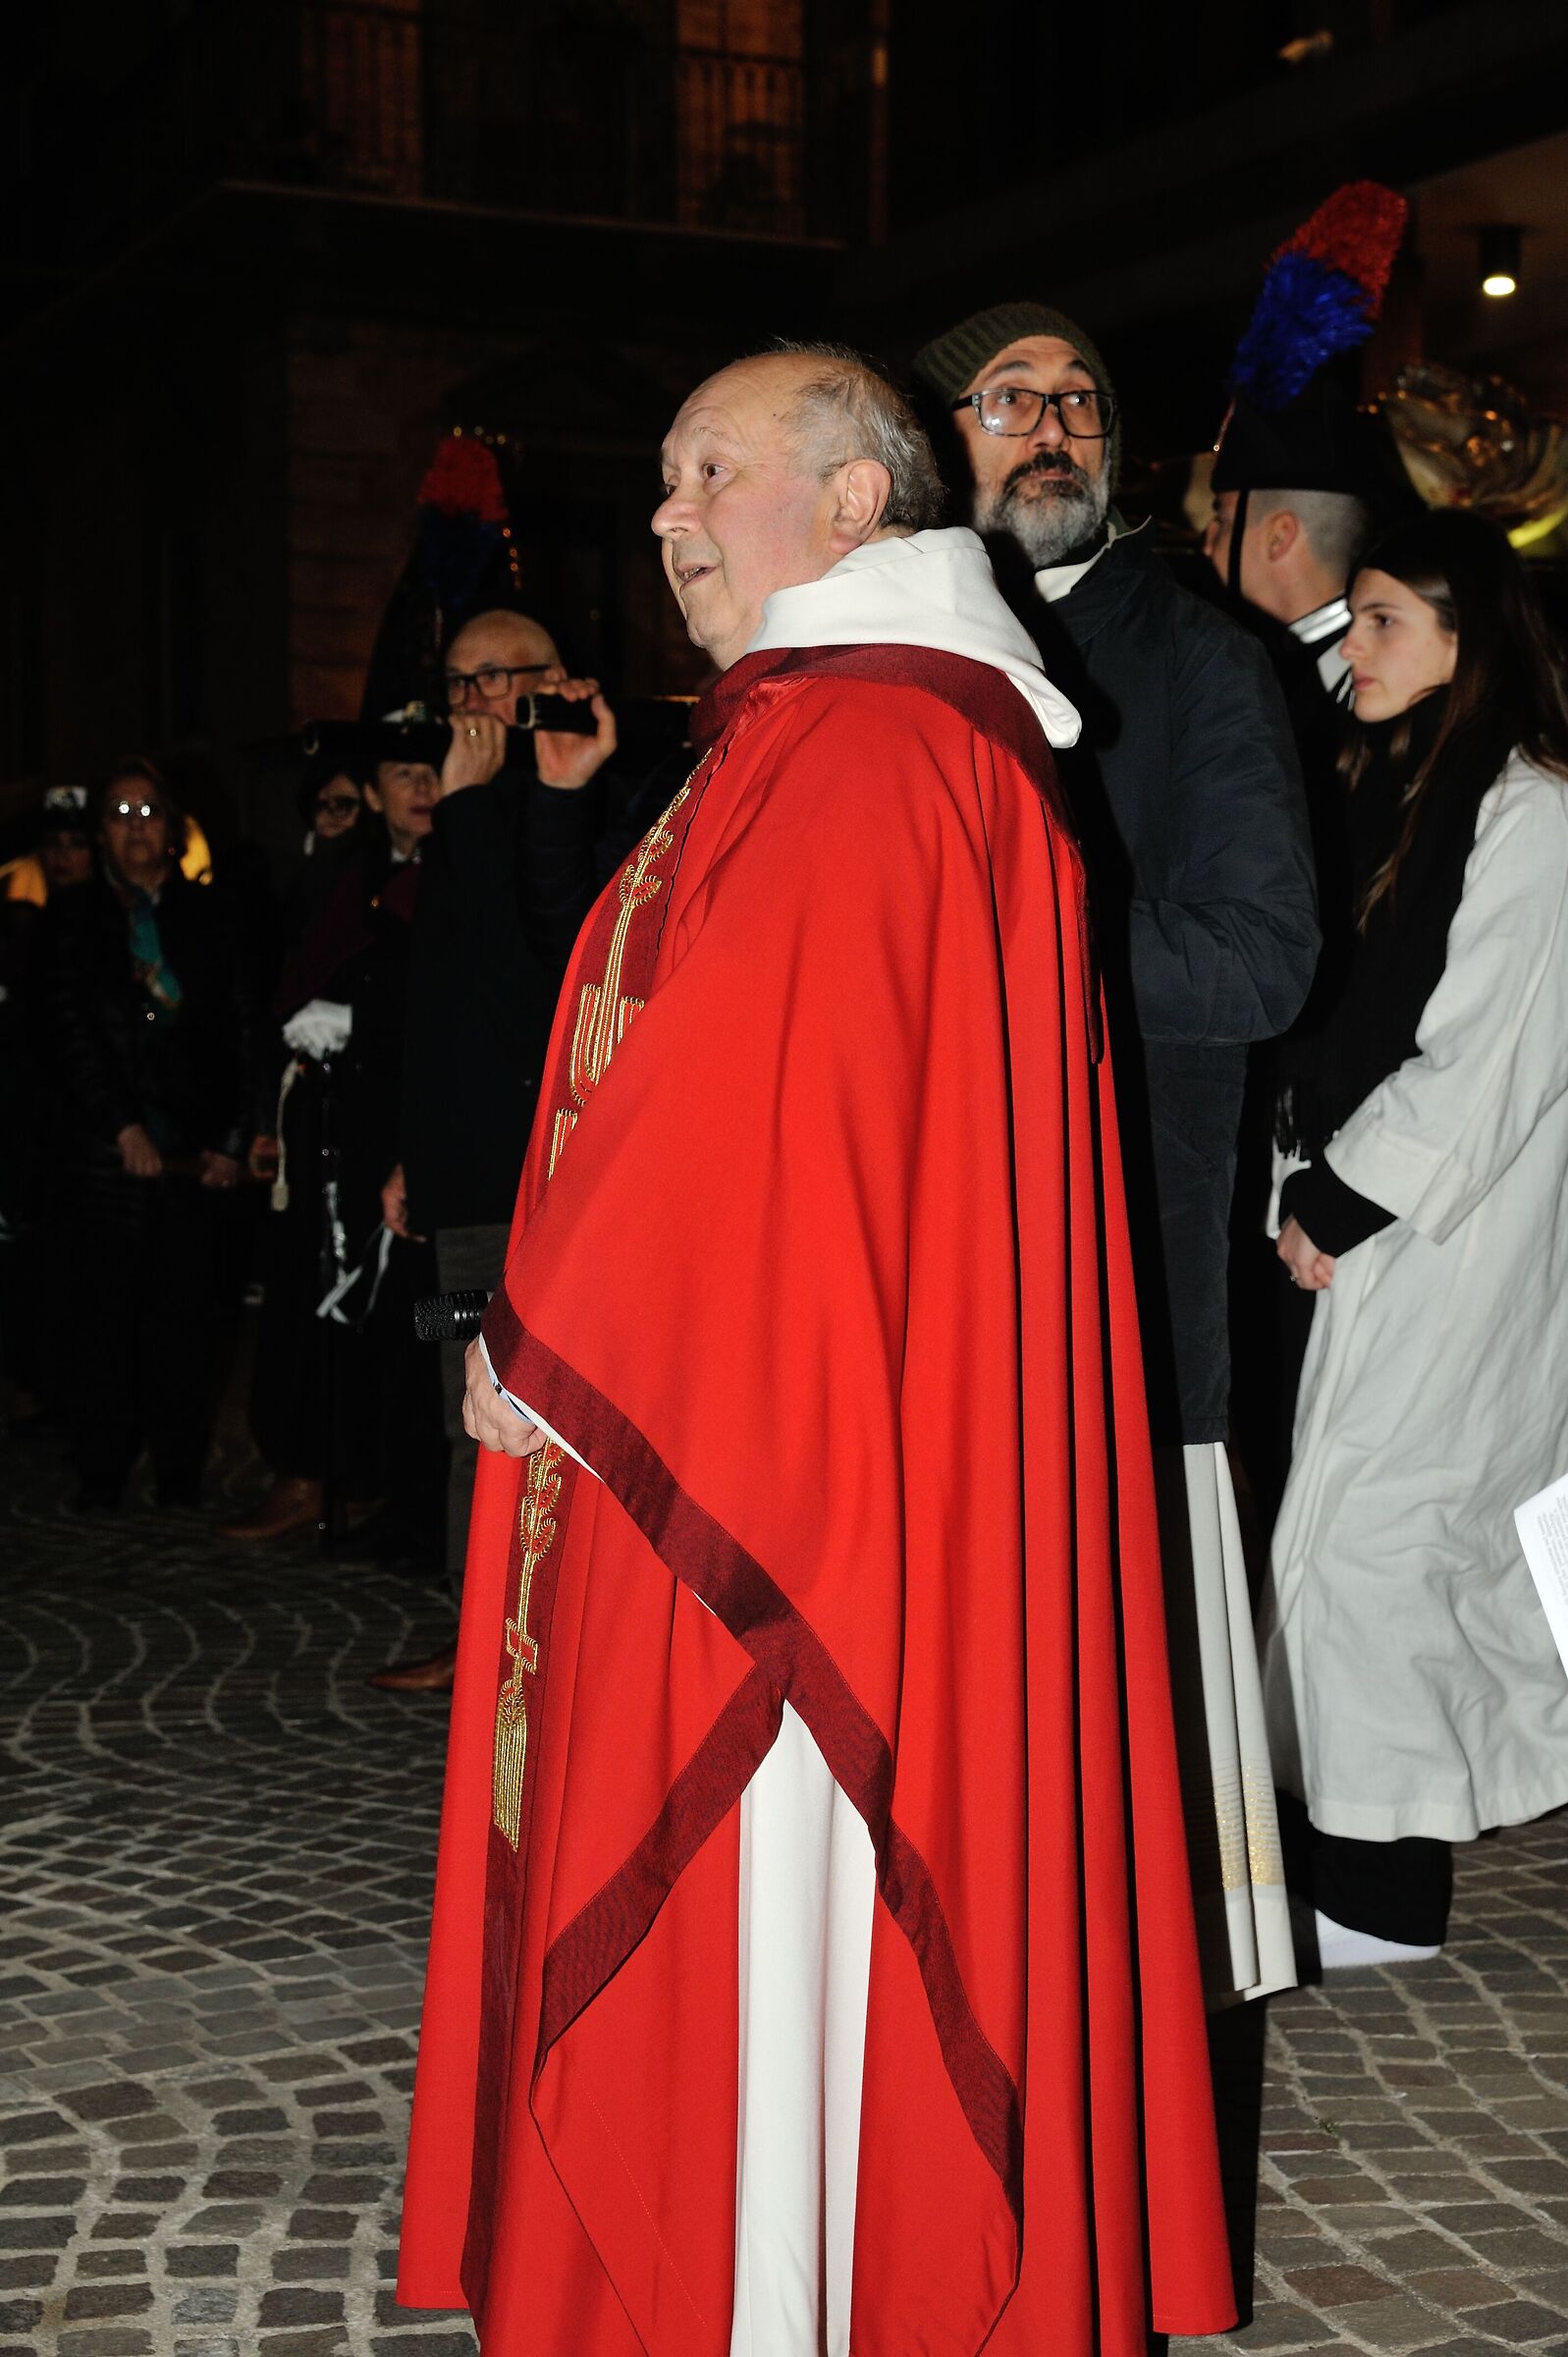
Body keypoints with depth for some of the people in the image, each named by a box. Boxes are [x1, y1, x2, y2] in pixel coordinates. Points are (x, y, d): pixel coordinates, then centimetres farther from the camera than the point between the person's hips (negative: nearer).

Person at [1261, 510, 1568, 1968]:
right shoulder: (1402, 788, 13)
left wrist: (1341, 1207, -12)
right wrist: (1313, 1180, 6)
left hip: (1450, 1242, -8)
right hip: (1380, 1223, 8)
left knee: (1355, 1534, -6)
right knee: (1442, 1525, 13)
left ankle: (1376, 1888, 3)